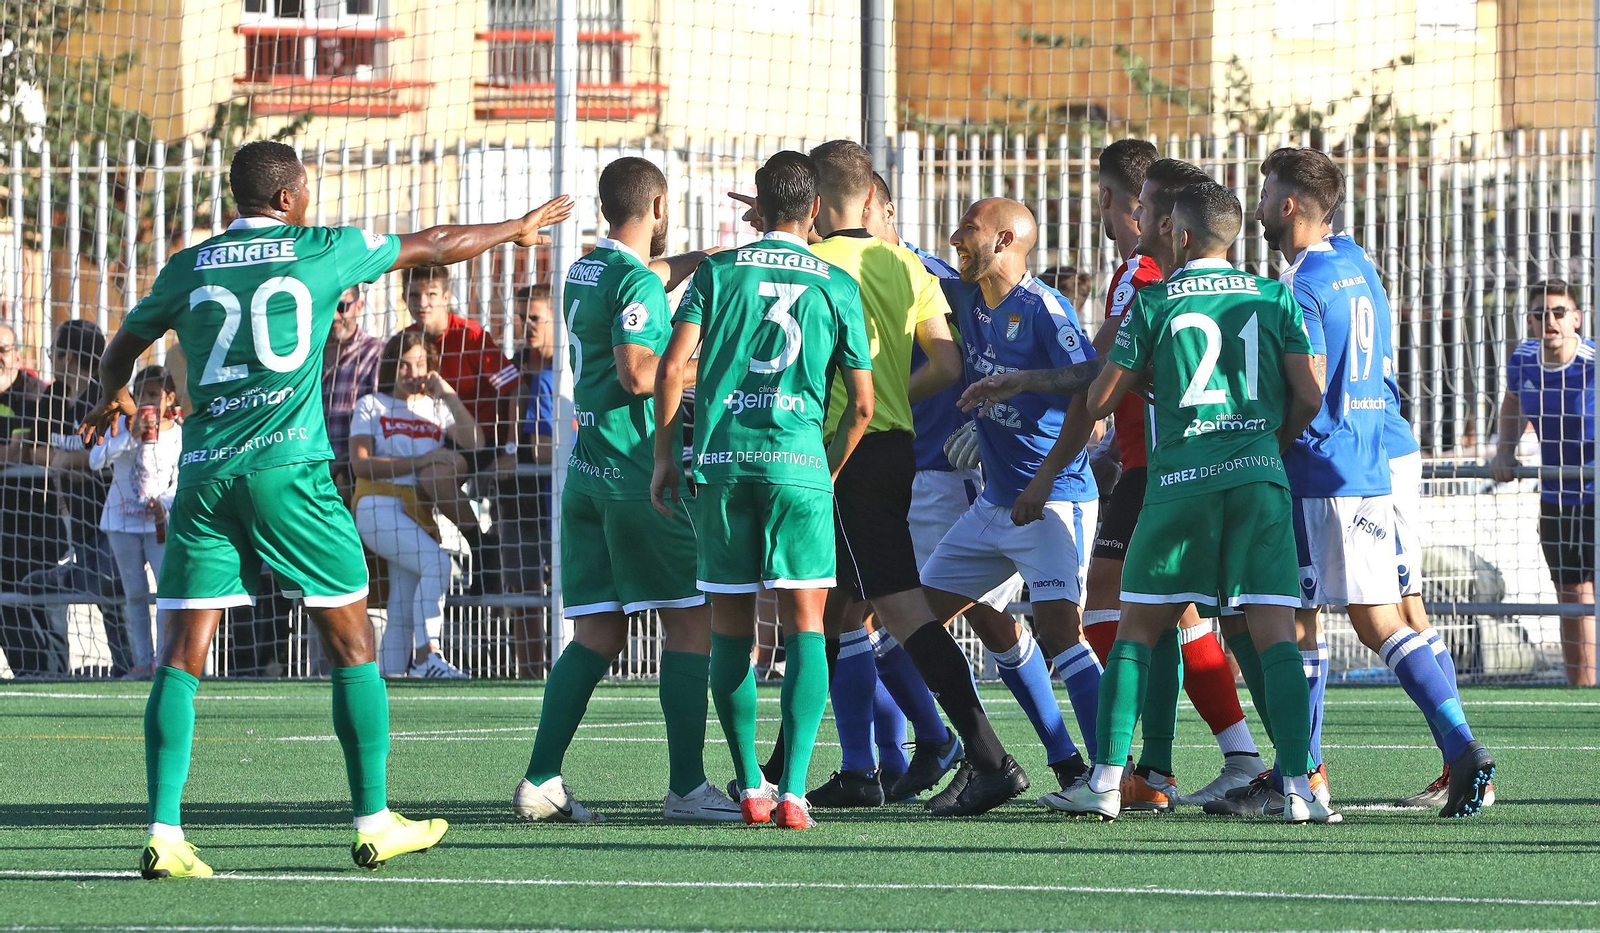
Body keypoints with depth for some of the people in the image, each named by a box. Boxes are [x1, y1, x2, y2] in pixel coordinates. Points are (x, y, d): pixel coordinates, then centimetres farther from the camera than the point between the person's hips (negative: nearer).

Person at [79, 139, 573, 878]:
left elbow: (125, 344, 29)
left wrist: (109, 400, 52)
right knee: (351, 644, 9)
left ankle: (163, 833, -11)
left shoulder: (189, 268, 11)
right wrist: (517, 229, 35)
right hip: (289, 470, -3)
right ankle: (374, 823, 11)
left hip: (204, 476, 3)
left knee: (182, 656, -1)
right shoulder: (321, 251, 4)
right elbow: (436, 247, 17)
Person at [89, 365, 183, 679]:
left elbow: (179, 482, -1)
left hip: (160, 523, -1)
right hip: (123, 520, 1)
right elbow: (96, 458, -18)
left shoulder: (178, 435, -2)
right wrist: (132, 435, -27)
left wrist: (164, 504, -21)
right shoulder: (122, 425, -4)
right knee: (135, 594, 5)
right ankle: (142, 661, 8)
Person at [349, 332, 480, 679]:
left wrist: (450, 396, -2)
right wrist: (421, 461, -11)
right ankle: (426, 654, -29)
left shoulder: (436, 408, 18)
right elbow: (360, 464, -5)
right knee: (437, 562, -28)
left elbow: (475, 444, 1)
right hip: (379, 506, -5)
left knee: (402, 616, -1)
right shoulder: (371, 406, 8)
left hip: (419, 516, 5)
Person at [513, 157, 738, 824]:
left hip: (587, 471, 8)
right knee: (691, 621, -2)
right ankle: (686, 787, -6)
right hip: (638, 470, -8)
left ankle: (540, 782, 1)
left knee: (598, 632, 8)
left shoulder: (586, 272, 14)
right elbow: (638, 373, -22)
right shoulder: (638, 280, -12)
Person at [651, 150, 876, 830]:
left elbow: (672, 369, -1)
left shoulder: (717, 272, 7)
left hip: (721, 462, 1)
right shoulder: (837, 286, 8)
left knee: (731, 628, 10)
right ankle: (792, 791, -13)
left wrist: (665, 457, 8)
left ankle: (750, 787, 11)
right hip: (799, 463, -1)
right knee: (804, 625, -2)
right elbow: (862, 403, 9)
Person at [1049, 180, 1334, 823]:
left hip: (1180, 478, -1)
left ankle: (1107, 781, 6)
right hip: (1258, 477, 1)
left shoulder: (1153, 304, 2)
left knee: (1137, 627, 10)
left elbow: (1099, 401, 7)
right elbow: (1309, 397, 5)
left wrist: (1144, 373, 29)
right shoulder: (1276, 298, 8)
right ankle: (1297, 787, -14)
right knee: (1275, 632, -2)